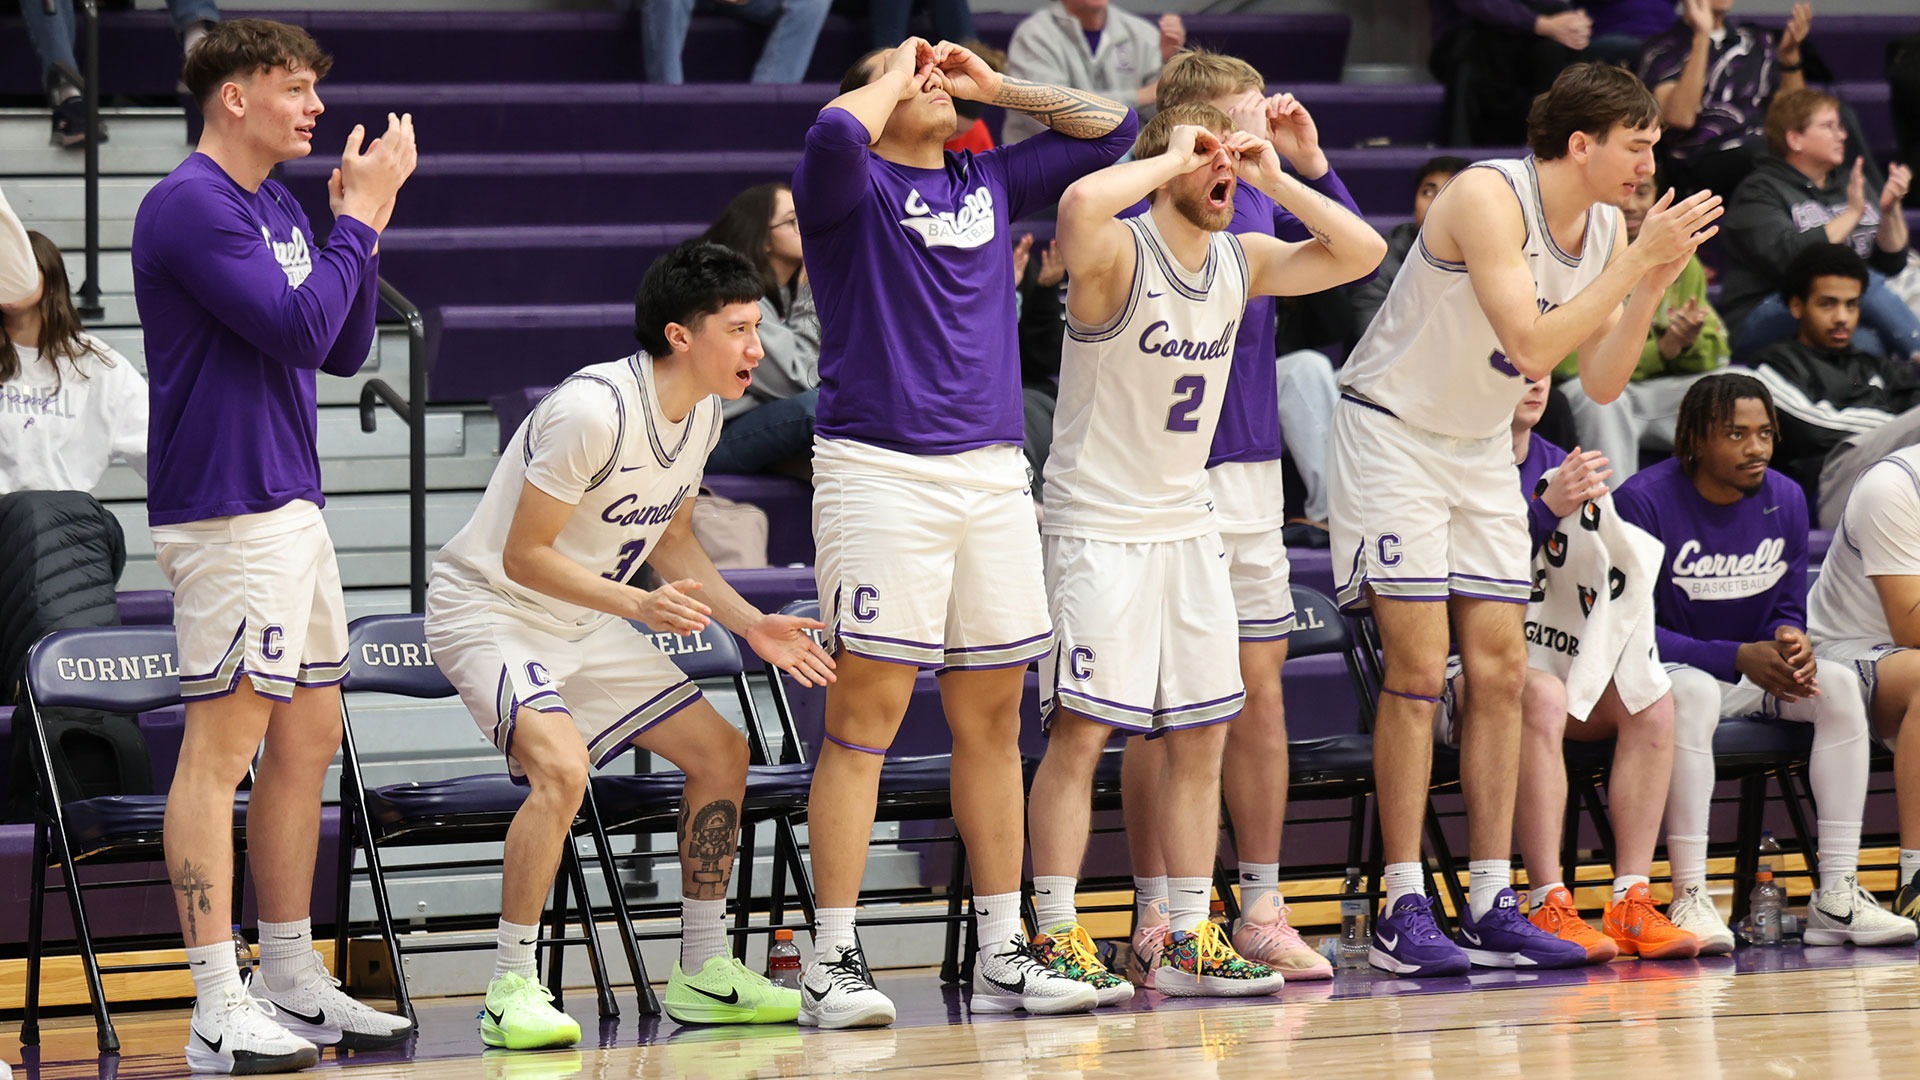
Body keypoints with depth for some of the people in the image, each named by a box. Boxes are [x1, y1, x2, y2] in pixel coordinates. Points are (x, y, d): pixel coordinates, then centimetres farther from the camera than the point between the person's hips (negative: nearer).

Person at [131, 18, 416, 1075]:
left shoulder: (278, 207, 15)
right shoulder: (190, 205, -13)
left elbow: (345, 347, 16)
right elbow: (298, 329, -20)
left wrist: (361, 223, 5)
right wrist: (360, 215, -11)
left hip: (292, 510, 10)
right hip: (227, 512, -10)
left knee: (307, 741, 13)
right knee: (221, 746, -9)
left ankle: (294, 985, 22)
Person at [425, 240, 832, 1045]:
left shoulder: (702, 413, -1)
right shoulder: (594, 410, -28)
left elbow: (671, 541, 14)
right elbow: (523, 555, -25)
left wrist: (752, 626, 3)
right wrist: (643, 605, -33)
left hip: (586, 622, 9)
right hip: (488, 610, -9)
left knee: (721, 754, 7)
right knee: (562, 766, -32)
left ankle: (703, 975, 19)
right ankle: (510, 992, -22)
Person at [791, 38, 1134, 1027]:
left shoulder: (988, 183, 18)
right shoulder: (850, 186, 2)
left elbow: (1109, 127, 24)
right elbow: (836, 132, -22)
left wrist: (990, 85, 17)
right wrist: (893, 80, -2)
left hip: (992, 474, 6)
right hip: (879, 472, -6)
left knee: (991, 718, 7)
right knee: (864, 716, -8)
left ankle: (1001, 957, 13)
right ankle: (832, 963, -7)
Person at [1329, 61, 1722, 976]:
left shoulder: (1607, 227, 0)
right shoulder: (1489, 196, -23)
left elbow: (1600, 384, 2)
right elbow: (1531, 345, -31)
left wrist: (1653, 284, -11)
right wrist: (1636, 263, -28)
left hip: (1481, 451, 8)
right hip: (1393, 433, -8)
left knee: (1500, 669, 3)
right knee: (1419, 669, -10)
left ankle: (1492, 905, 7)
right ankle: (1403, 912, -7)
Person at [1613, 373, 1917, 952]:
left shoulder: (1785, 500, 2)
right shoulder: (1643, 502, -16)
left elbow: (1790, 611, 8)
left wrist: (1791, 643, -18)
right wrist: (1739, 659, -25)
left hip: (1753, 670, 6)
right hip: (1665, 669, -6)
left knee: (1838, 684, -21)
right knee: (1693, 692, -39)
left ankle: (1838, 895, -23)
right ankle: (1689, 898, -41)